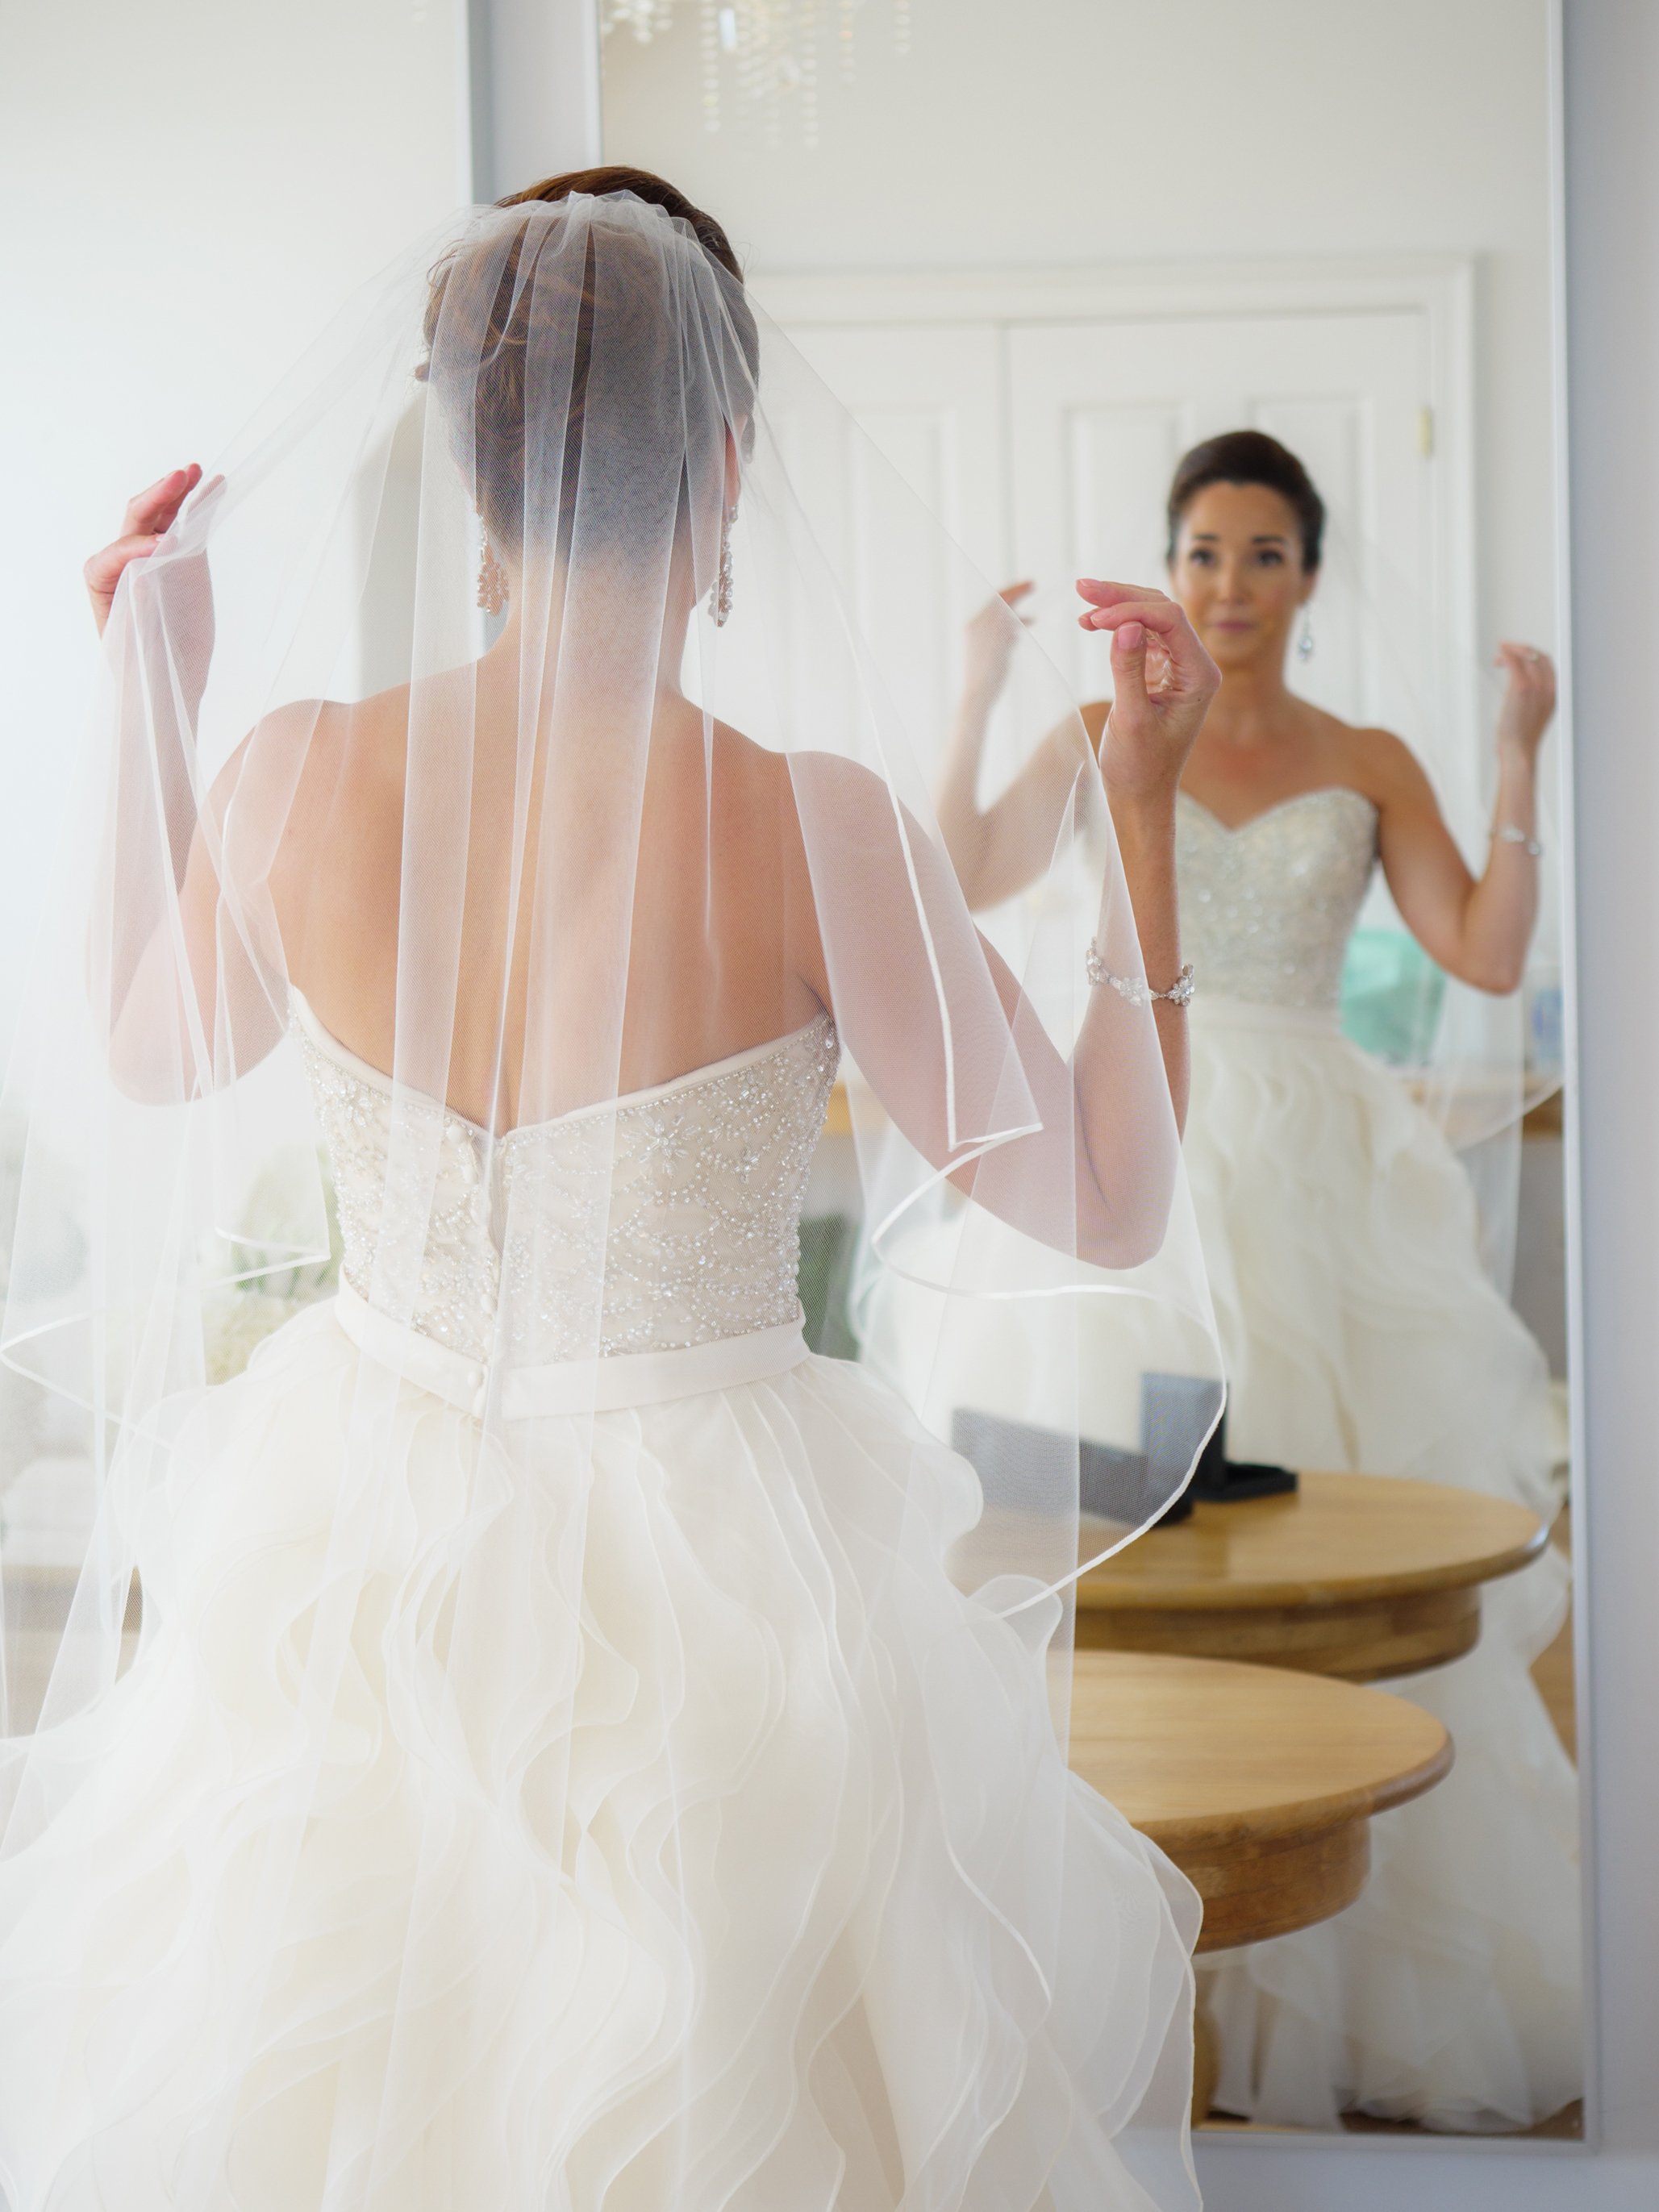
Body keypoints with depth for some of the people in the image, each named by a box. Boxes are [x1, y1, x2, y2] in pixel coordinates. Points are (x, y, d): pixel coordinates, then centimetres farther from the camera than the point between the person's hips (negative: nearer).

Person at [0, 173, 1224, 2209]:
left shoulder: (288, 769, -12)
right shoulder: (807, 820, -22)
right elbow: (1105, 1207, -11)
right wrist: (1146, 810, -7)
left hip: (350, 1578, 4)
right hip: (708, 1567, -3)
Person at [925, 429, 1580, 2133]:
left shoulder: (1369, 767, 9)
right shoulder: (1104, 737, 9)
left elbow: (1488, 955, -2)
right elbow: (960, 887, -2)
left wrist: (1519, 763, -7)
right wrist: (976, 702, -8)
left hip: (1311, 1166, 0)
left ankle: (1366, 1965, 10)